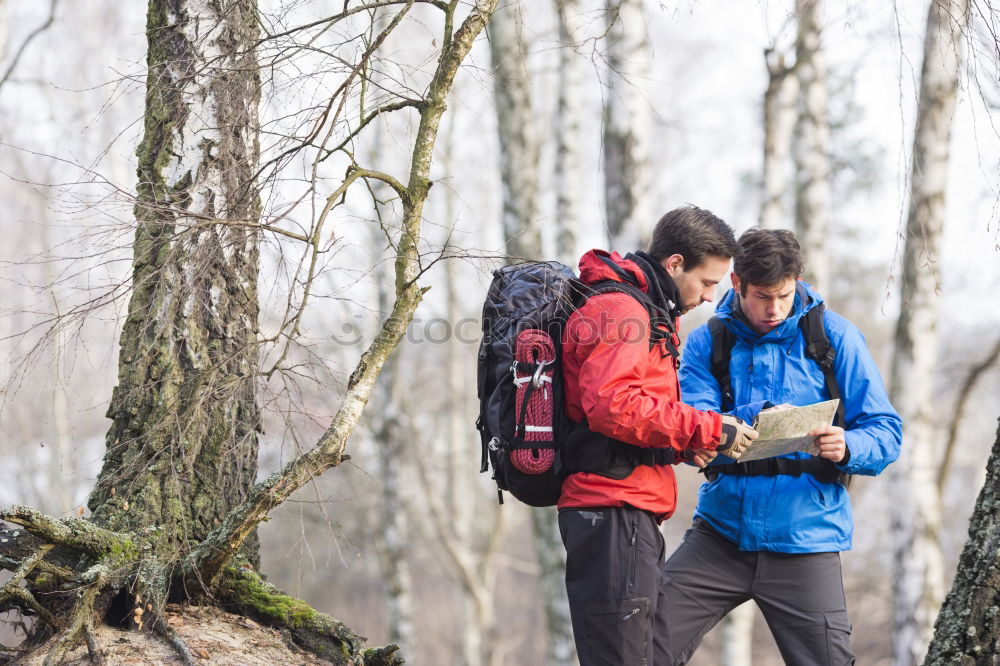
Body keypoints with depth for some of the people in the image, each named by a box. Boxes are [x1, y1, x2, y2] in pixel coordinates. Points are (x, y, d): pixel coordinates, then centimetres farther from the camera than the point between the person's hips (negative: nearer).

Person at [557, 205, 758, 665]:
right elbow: (611, 405, -24)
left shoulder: (645, 312, 24)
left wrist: (686, 445, 7)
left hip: (629, 511, 11)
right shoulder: (620, 309, -11)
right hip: (615, 510, -11)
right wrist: (707, 431, -18)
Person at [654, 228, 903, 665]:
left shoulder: (836, 337, 0)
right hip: (721, 532, 1)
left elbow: (886, 433, -2)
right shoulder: (707, 342, 4)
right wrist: (754, 418, -27)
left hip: (805, 537, -1)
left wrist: (847, 448, -24)